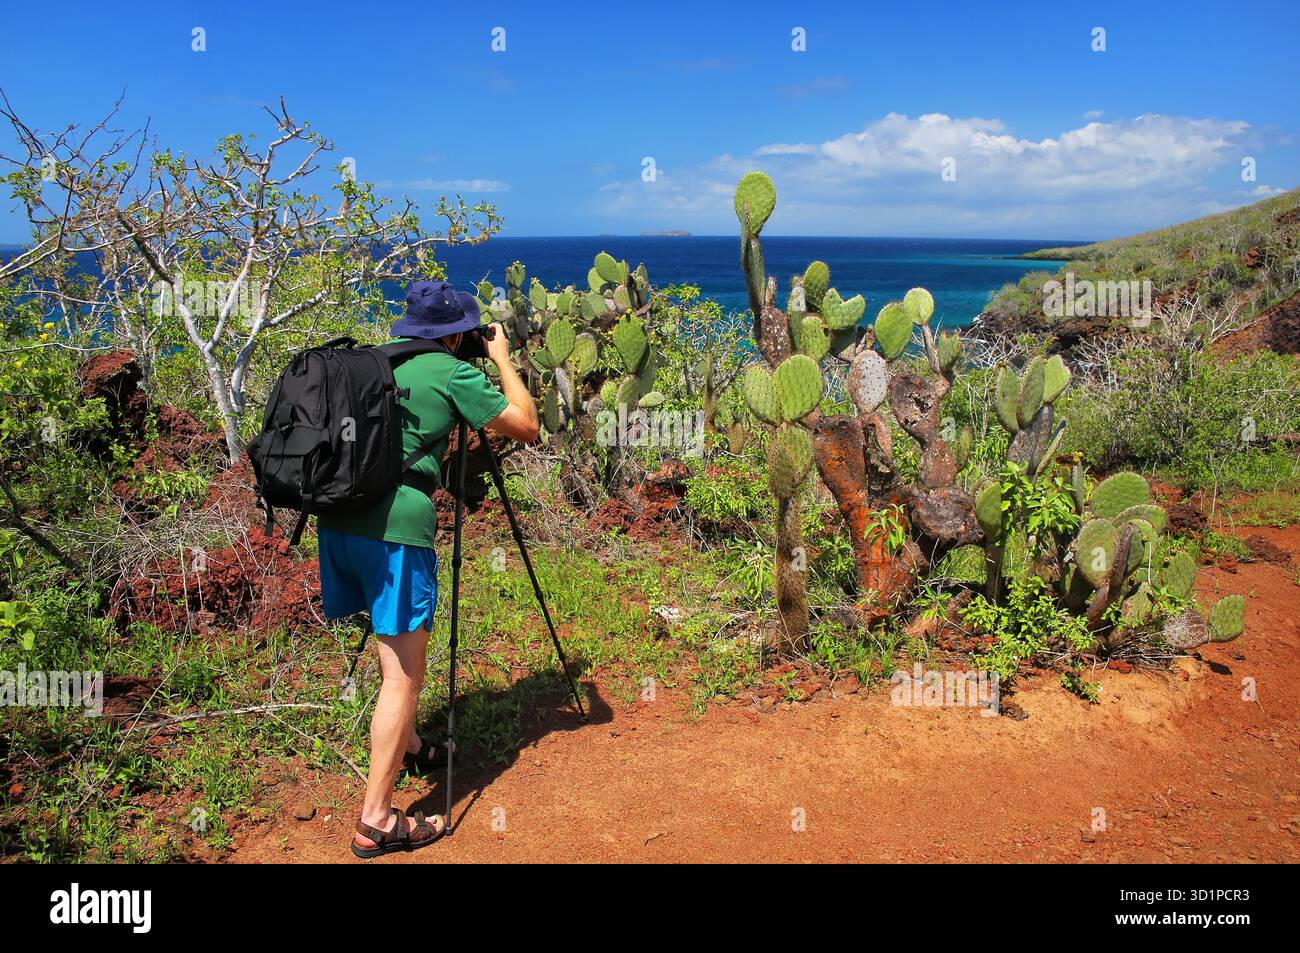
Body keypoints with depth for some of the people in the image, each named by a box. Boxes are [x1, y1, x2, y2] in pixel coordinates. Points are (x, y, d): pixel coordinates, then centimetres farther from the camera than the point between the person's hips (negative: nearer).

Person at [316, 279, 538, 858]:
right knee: (403, 669, -2)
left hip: (338, 517, 8)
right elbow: (526, 426, 2)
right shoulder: (451, 373, -3)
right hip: (395, 525, -8)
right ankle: (376, 821, 0)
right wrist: (503, 359, 14)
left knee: (400, 646, 24)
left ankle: (409, 748, 41)